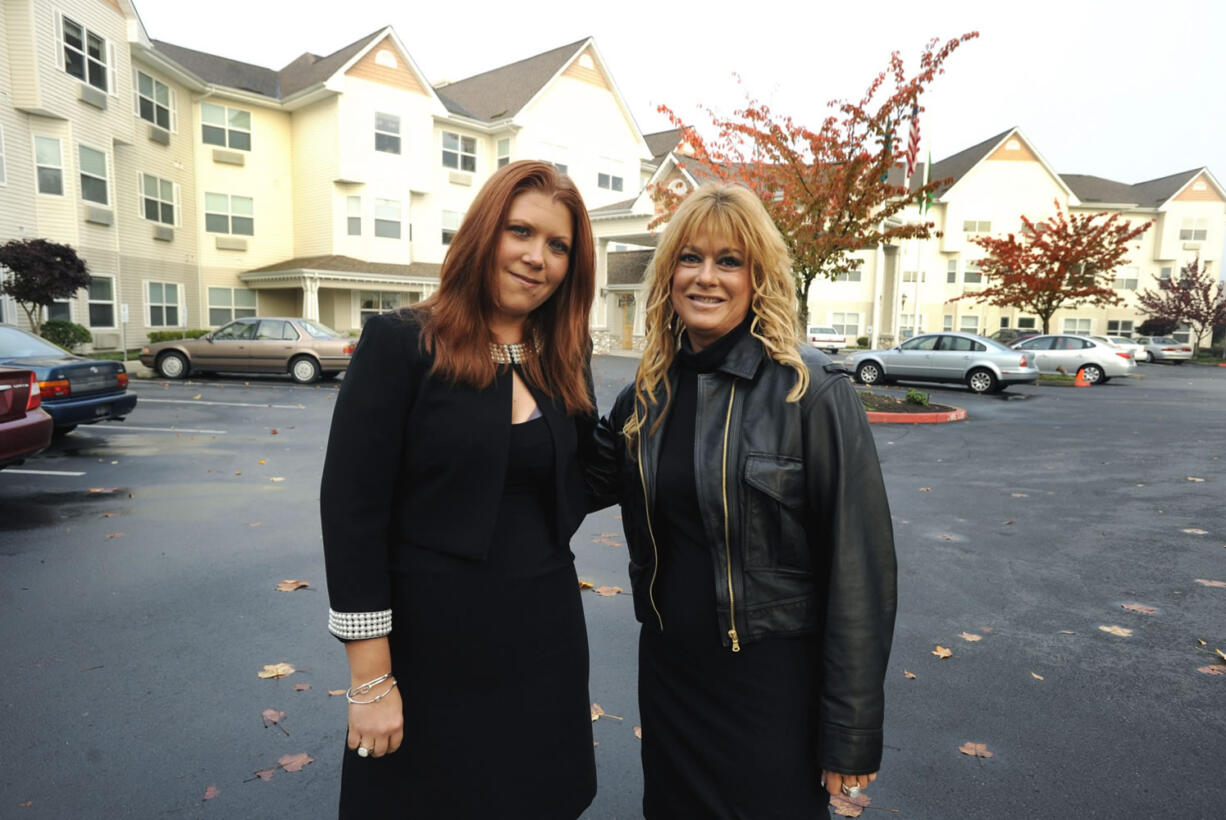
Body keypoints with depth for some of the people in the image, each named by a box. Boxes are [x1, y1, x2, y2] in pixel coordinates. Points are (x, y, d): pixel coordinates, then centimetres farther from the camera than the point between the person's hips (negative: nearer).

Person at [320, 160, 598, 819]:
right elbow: (351, 508, -13)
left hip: (546, 641, 5)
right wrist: (369, 680, -13)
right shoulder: (400, 344, -12)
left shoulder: (563, 361, 4)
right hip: (431, 647, -4)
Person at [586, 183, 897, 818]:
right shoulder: (650, 390, -1)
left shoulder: (811, 390, -16)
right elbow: (587, 480, 10)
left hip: (773, 685, -5)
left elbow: (858, 567, -15)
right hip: (666, 670, 5)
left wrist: (851, 733, -12)